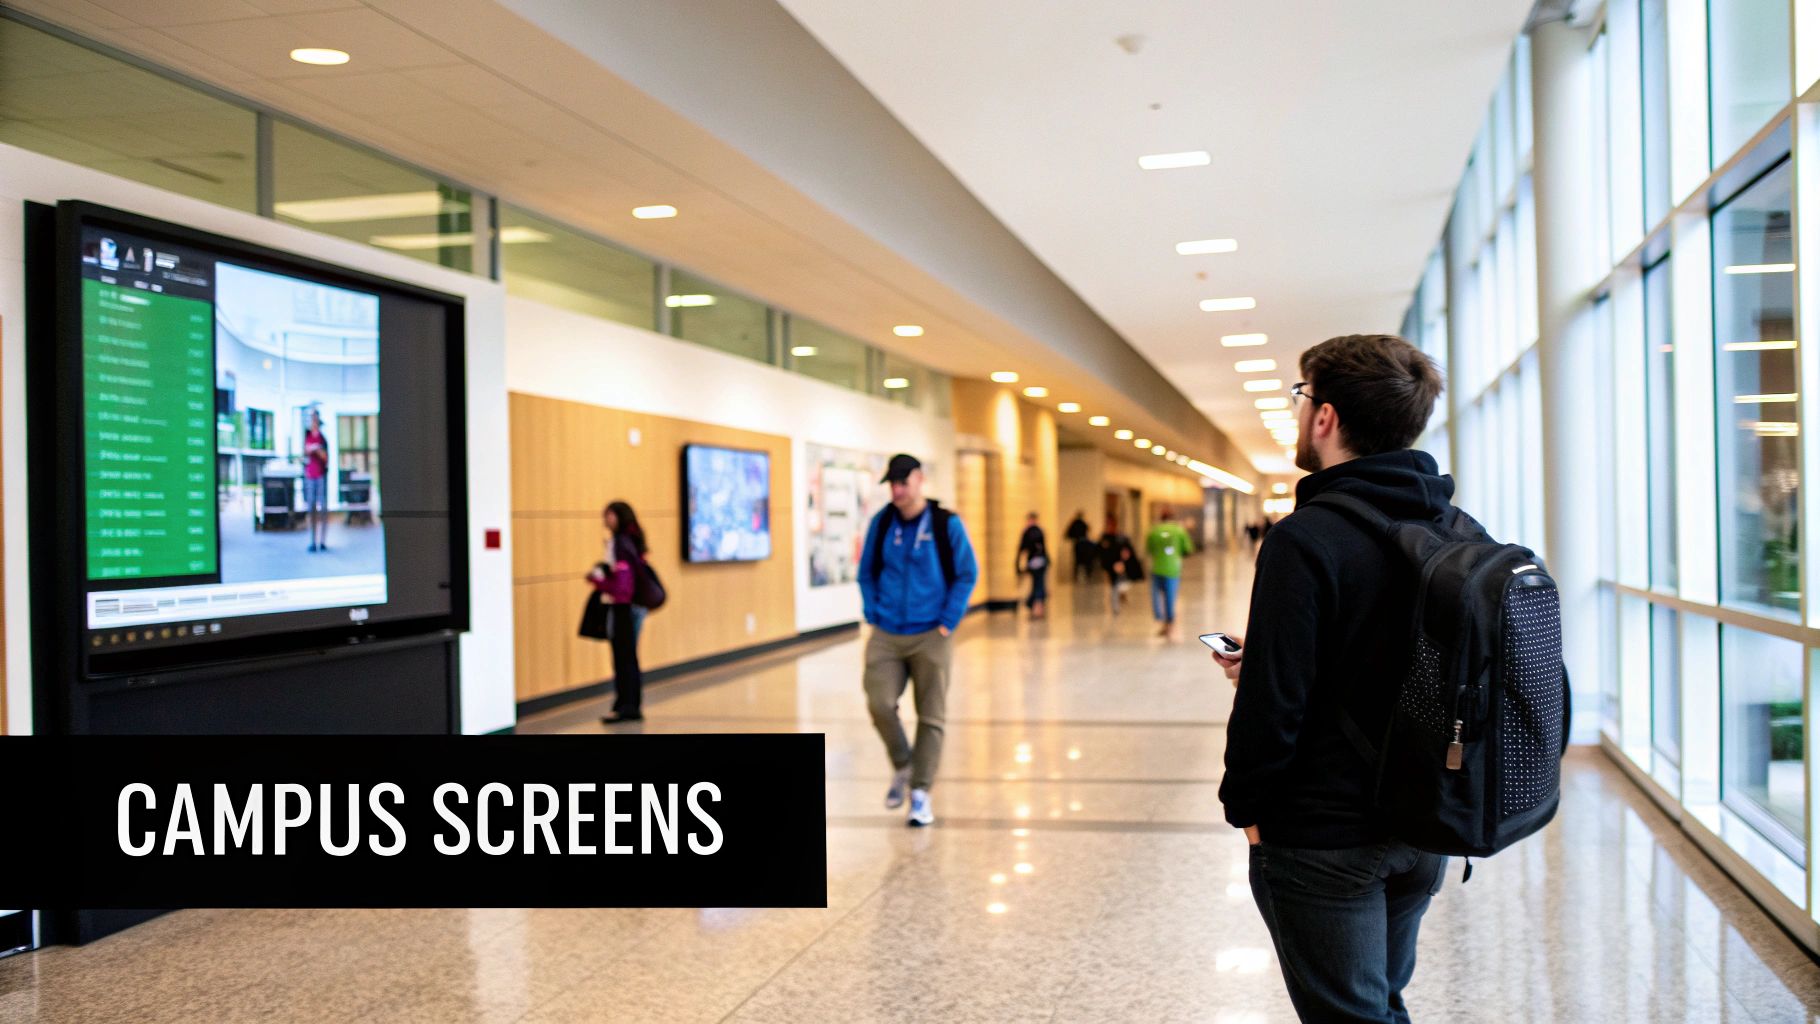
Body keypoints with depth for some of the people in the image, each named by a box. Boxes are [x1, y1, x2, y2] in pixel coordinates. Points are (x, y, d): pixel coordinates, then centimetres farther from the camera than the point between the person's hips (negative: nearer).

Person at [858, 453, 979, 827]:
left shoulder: (946, 524, -5)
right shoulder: (881, 523, 3)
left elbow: (967, 575, -2)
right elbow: (866, 573, 13)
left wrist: (948, 623, -8)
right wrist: (872, 615, 3)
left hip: (931, 637, -2)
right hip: (886, 635, 2)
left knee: (931, 716, 2)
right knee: (879, 704, -9)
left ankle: (921, 793, 13)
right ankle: (902, 766, 19)